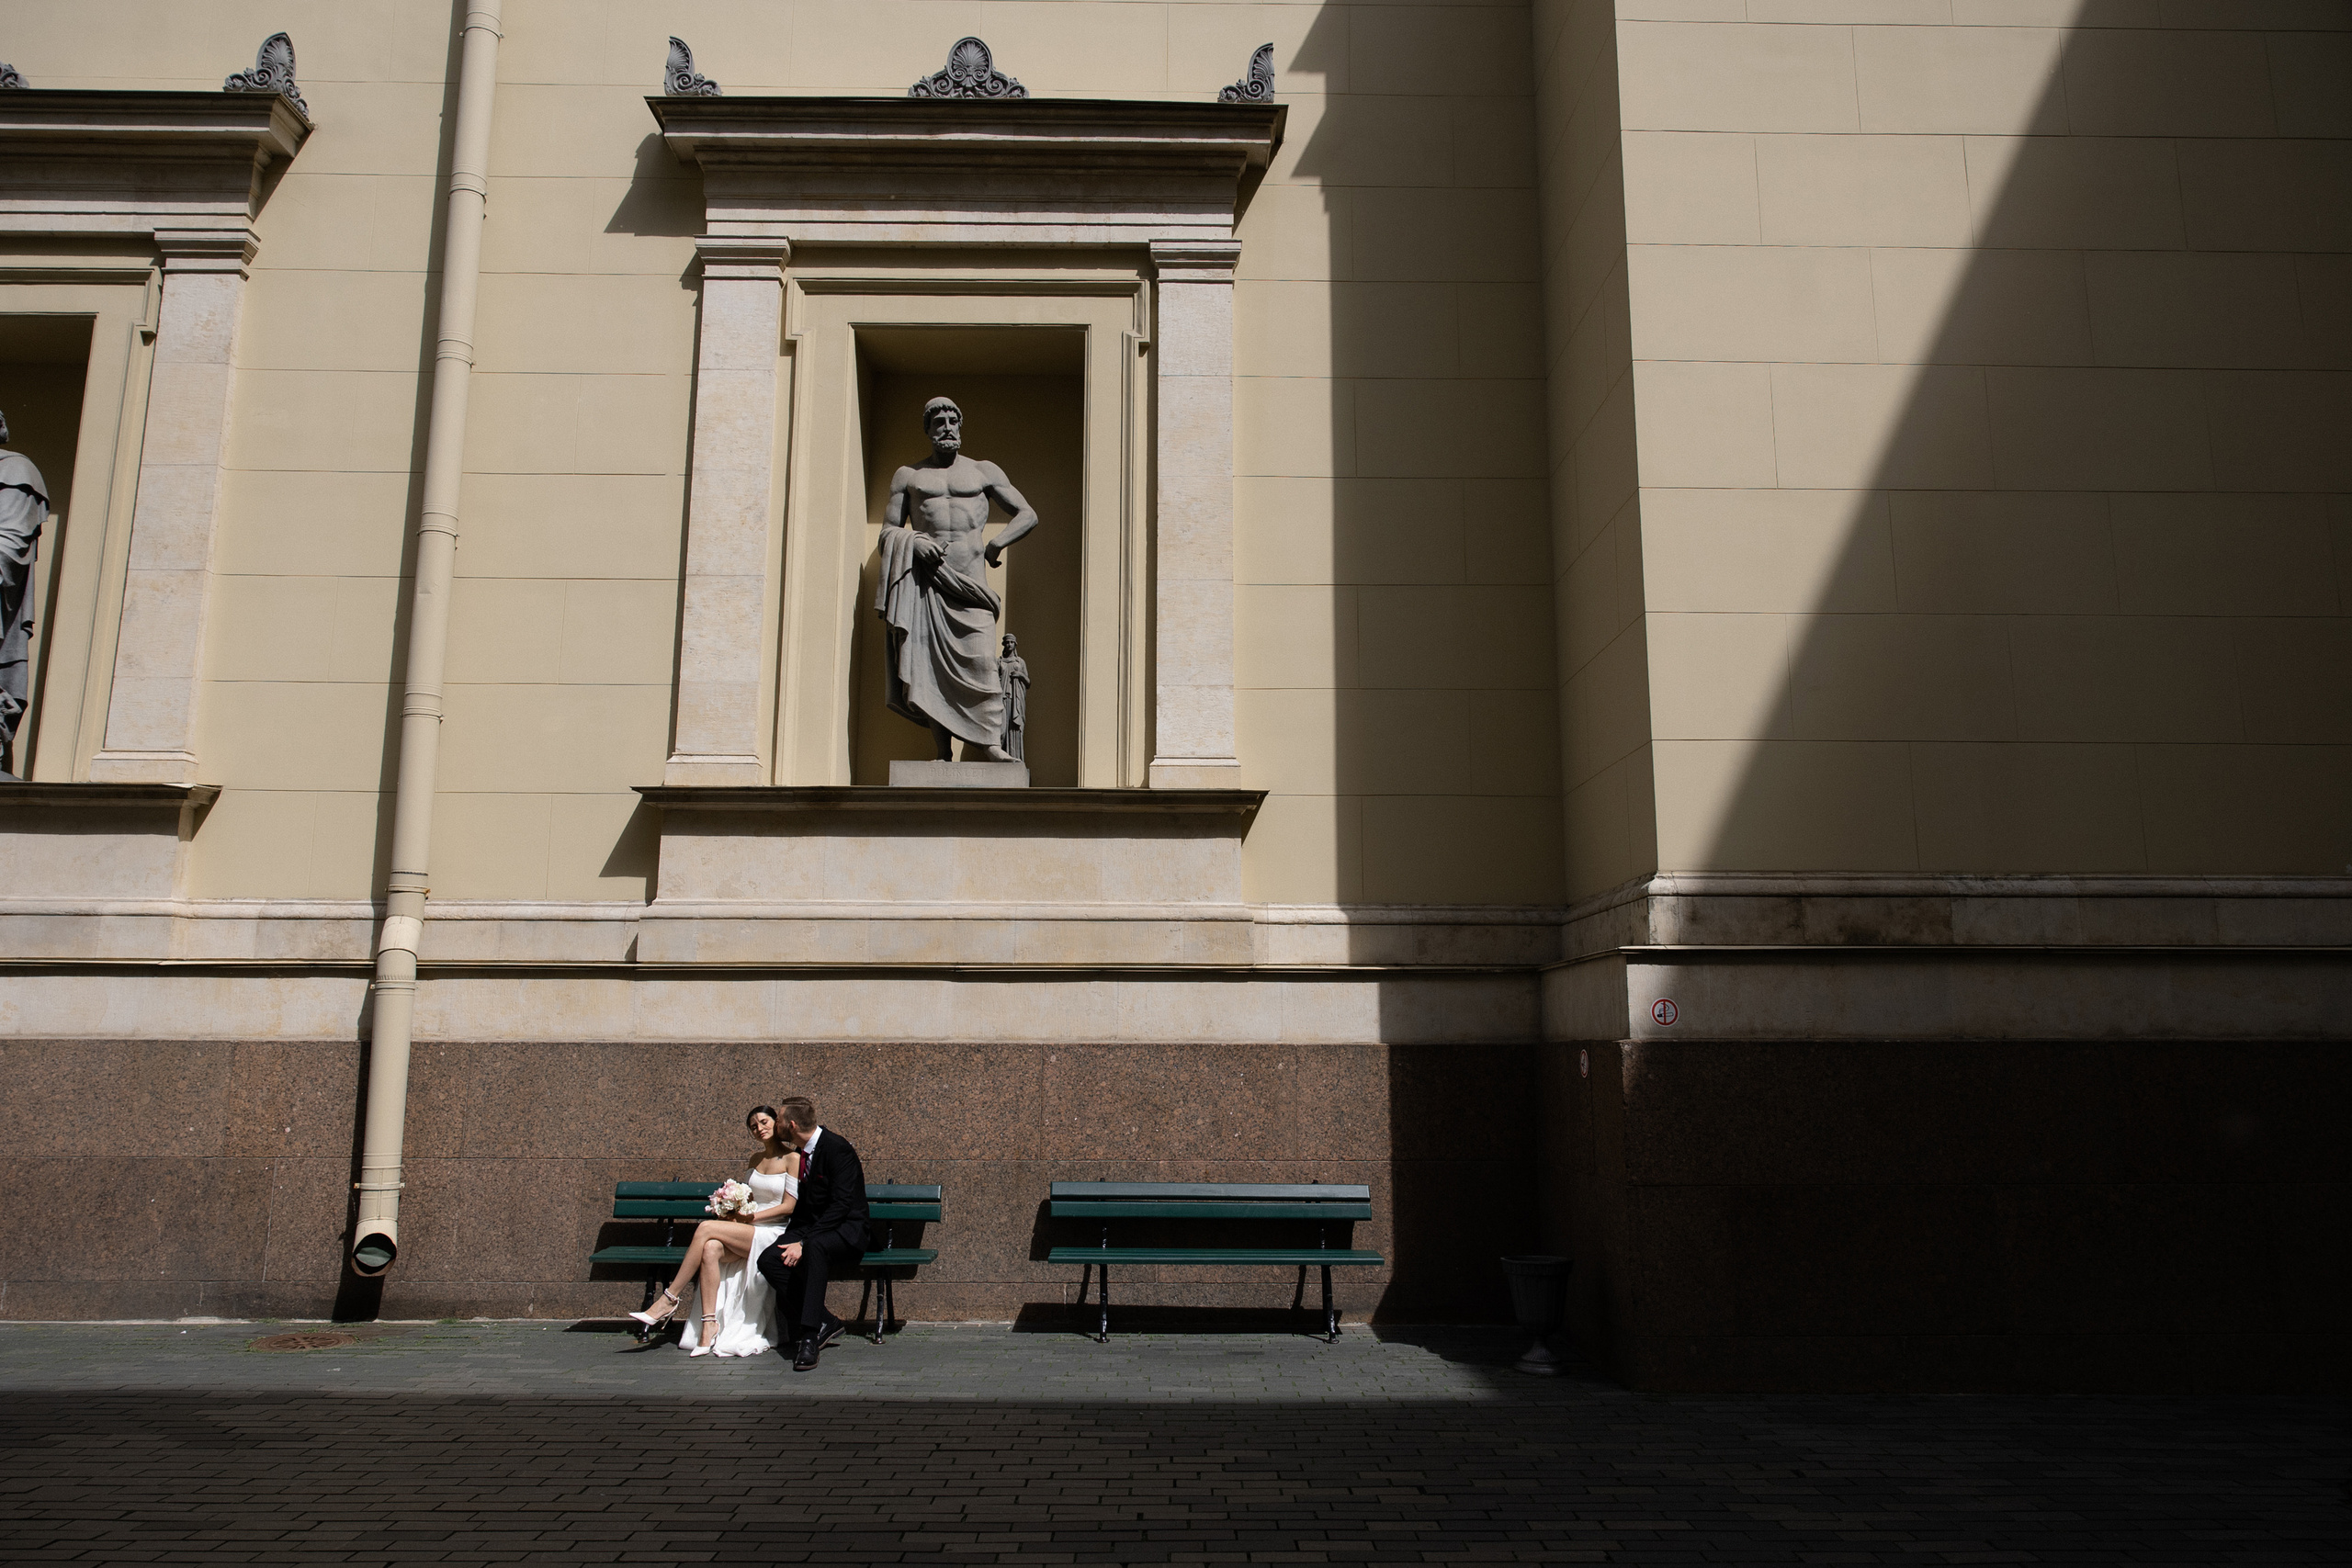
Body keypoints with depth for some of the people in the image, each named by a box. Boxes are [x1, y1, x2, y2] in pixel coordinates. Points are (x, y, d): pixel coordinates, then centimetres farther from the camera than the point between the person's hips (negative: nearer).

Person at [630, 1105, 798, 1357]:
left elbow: (789, 1206, -7)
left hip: (772, 1233, -6)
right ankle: (709, 1326, -33)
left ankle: (670, 1299, -18)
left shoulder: (792, 1159, -3)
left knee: (706, 1228, -26)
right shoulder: (756, 1158, 19)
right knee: (711, 1249, -29)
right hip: (745, 1233, 6)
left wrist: (751, 1217, -12)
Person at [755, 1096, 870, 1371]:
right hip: (810, 1230, 8)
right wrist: (792, 1237, -2)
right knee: (769, 1260, -20)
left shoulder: (837, 1148, -15)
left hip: (845, 1232, -8)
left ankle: (810, 1336, -36)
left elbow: (841, 1205, -21)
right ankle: (825, 1323, -14)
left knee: (814, 1248, -40)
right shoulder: (799, 1152, 11)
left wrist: (804, 1243, -27)